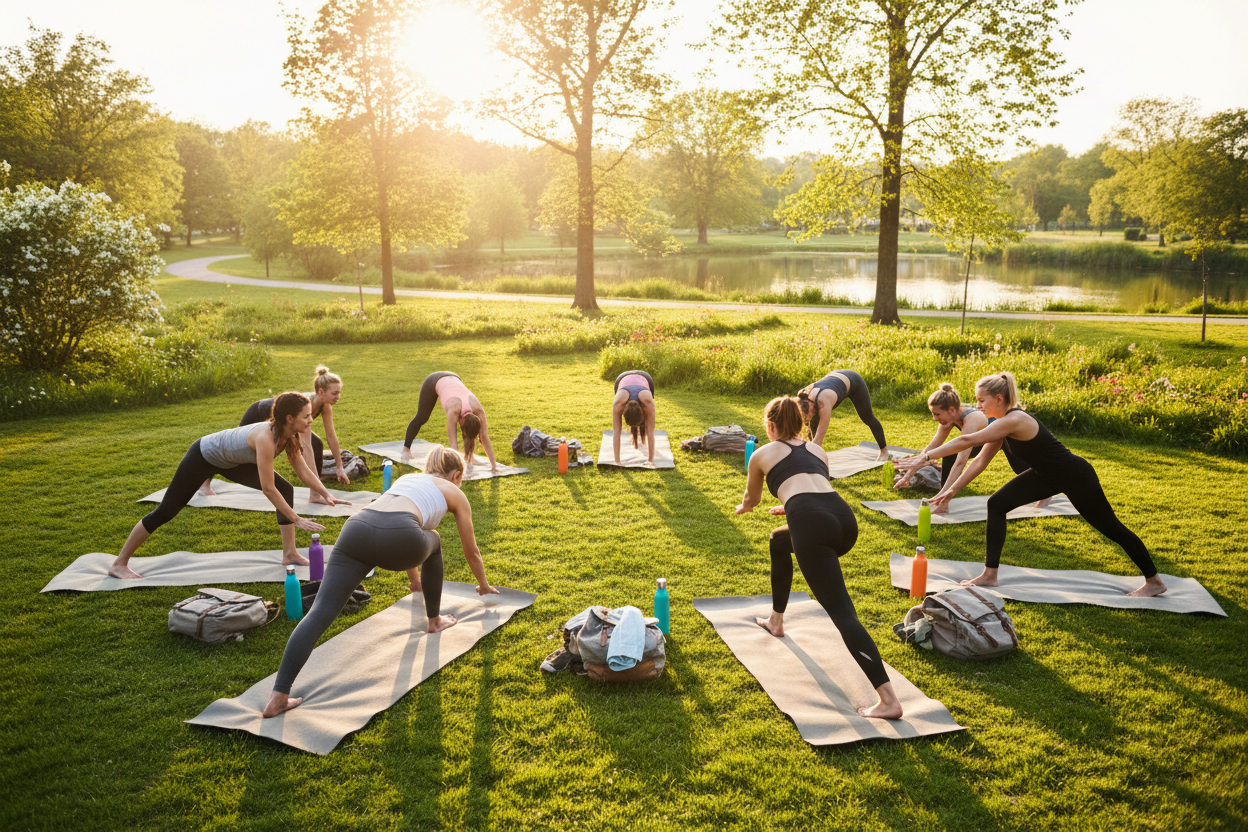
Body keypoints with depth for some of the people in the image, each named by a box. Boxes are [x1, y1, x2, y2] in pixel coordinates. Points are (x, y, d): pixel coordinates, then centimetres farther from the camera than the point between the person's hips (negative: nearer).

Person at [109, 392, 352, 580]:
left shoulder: (289, 436, -17)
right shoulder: (266, 438, -41)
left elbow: (304, 471, -7)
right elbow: (267, 489, -39)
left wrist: (327, 495, -20)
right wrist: (296, 520, -34)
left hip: (230, 460, 8)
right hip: (203, 456, -8)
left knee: (286, 490, -3)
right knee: (165, 512, 2)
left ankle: (289, 553, 5)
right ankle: (119, 564, 19)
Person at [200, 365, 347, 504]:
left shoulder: (325, 404, -26)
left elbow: (331, 435, -15)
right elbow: (306, 447, -50)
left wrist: (340, 467, -15)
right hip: (259, 414, -7)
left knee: (317, 444, -10)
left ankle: (315, 495, -3)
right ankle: (205, 482, 37)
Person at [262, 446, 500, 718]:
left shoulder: (407, 477, 43)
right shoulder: (454, 493, 29)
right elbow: (472, 552, 40)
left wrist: (414, 579, 72)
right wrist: (484, 585, 59)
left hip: (357, 528, 4)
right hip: (397, 538, -3)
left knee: (319, 612, -6)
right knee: (433, 543, 31)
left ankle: (278, 698, -17)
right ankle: (434, 621, 44)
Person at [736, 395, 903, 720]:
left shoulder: (762, 454, 23)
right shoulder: (817, 450, 33)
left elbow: (751, 499, 40)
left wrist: (742, 508, 64)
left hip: (811, 525, -6)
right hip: (844, 518, 6)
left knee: (842, 612, -10)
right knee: (778, 541, 35)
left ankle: (888, 699, -22)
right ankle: (776, 621, 48)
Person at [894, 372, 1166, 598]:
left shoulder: (1014, 421, -32)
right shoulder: (1003, 424, -4)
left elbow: (967, 441, -38)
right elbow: (981, 461, 1)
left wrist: (925, 458, -38)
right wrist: (952, 490, -1)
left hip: (1076, 476, -9)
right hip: (1047, 475, 9)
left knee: (1110, 528, 7)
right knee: (997, 504, -1)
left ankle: (1154, 581, 28)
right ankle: (989, 575, 4)